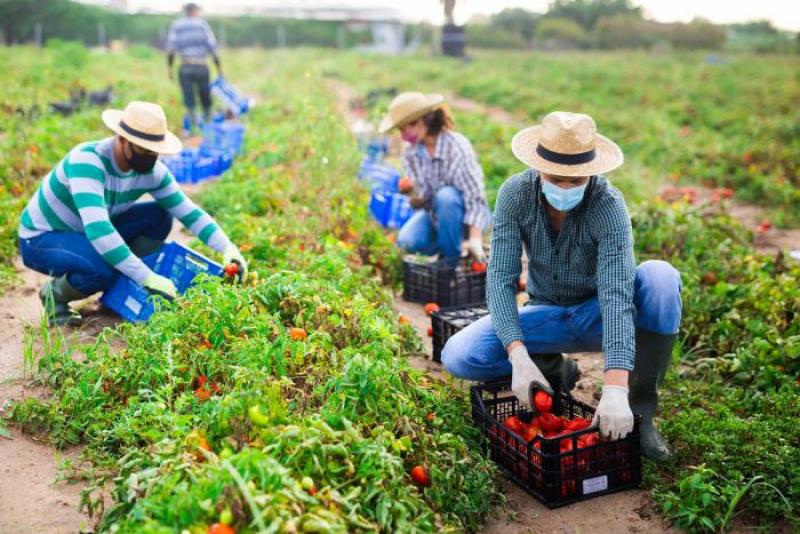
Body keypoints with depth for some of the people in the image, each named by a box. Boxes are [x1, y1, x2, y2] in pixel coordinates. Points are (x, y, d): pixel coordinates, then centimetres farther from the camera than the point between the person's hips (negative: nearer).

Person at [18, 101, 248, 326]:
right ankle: (55, 293, -2)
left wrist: (227, 247, -27)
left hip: (89, 234, 7)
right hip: (40, 239, -6)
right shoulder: (87, 161, -34)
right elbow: (97, 229, -44)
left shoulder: (152, 171, -14)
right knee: (103, 269, -35)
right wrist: (147, 277, -45)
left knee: (158, 217, -11)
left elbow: (189, 212, -11)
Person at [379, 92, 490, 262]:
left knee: (445, 196, -35)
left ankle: (452, 259, -14)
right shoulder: (410, 153, -7)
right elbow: (422, 196, -6)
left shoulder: (456, 146, -24)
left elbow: (475, 195, -28)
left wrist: (475, 240, -39)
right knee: (406, 240, -22)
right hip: (434, 213, 4)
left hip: (464, 213, -4)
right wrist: (415, 198, -32)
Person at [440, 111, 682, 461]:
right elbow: (501, 278, -22)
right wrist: (519, 356, -37)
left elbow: (617, 293, -36)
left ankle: (641, 406, -18)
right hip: (546, 315, 2)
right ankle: (553, 370, 5)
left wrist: (615, 388, -47)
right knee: (458, 357, -21)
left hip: (599, 316, -1)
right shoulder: (515, 194, -19)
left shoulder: (609, 205, -27)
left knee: (660, 276, -33)